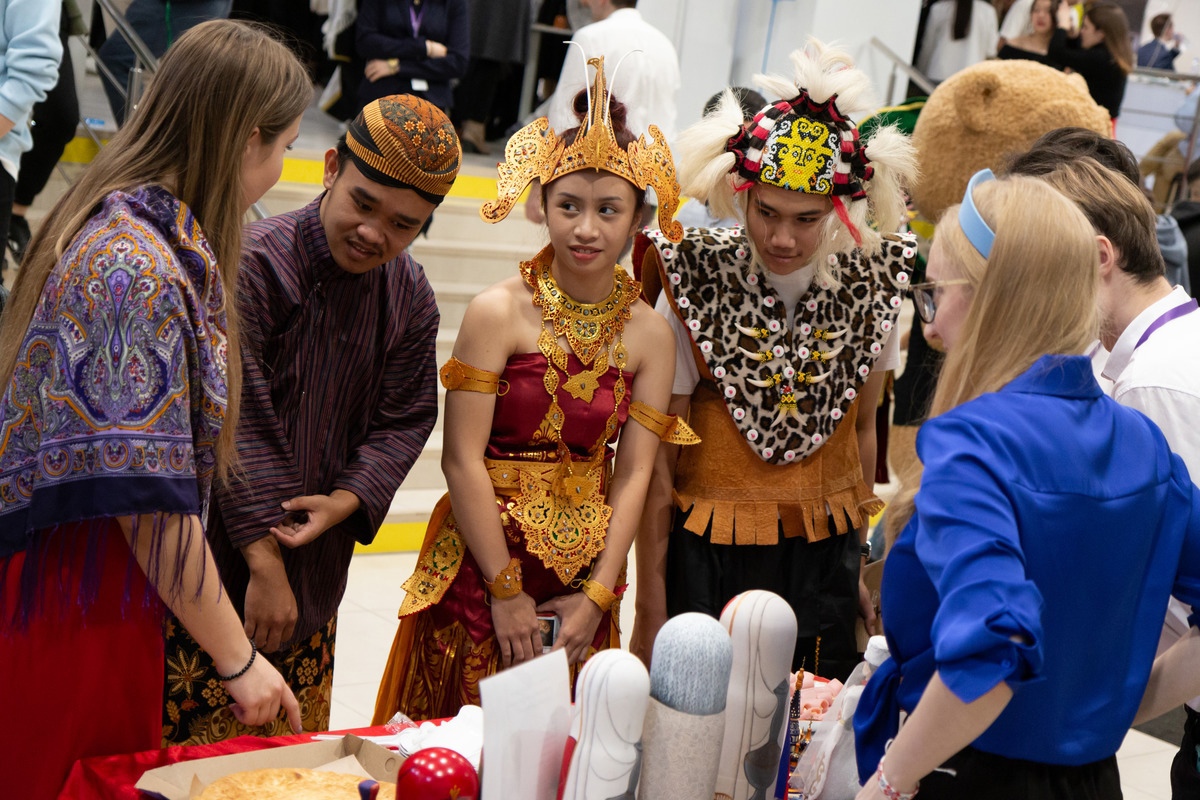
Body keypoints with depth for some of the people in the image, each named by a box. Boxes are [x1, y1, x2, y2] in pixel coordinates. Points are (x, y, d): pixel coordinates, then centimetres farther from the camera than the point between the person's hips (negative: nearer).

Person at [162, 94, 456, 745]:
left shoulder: (411, 299, 2)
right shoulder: (252, 264, -18)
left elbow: (404, 420, 4)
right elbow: (240, 426, -19)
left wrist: (347, 500, -15)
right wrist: (264, 563, -19)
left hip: (315, 575, 6)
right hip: (221, 567, -6)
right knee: (194, 743, 1)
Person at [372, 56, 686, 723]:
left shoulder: (648, 333, 0)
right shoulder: (500, 311, -10)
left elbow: (633, 474, -1)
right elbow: (462, 458, -12)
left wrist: (597, 596, -7)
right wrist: (505, 589, -12)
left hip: (585, 576, 3)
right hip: (483, 565, -3)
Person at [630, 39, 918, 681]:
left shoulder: (869, 285, -4)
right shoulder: (695, 286, -13)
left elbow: (860, 429, 9)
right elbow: (657, 461, -9)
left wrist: (859, 564, 15)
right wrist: (650, 612, -7)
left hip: (824, 560, 3)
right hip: (708, 557, -2)